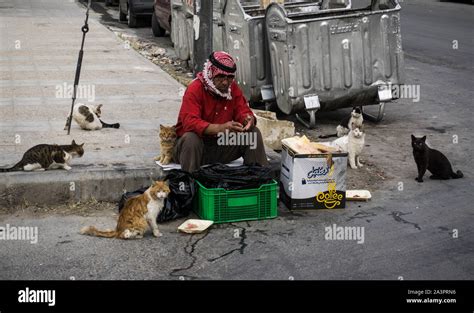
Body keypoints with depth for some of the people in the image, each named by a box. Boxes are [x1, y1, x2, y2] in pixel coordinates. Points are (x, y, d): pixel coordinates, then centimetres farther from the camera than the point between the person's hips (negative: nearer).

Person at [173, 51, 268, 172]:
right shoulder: (195, 89, -18)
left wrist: (249, 119, -26)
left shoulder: (233, 88, 0)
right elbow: (189, 122, -31)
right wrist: (220, 128, -44)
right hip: (198, 144, -5)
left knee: (254, 132, -9)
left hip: (223, 146, 5)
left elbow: (243, 111, 2)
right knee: (190, 138, -37)